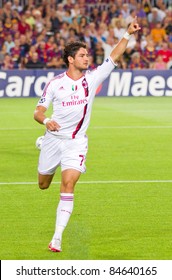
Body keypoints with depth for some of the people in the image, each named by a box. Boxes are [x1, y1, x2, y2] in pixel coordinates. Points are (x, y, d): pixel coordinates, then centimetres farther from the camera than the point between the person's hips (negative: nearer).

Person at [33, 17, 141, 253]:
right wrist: (46, 121, -26)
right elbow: (38, 112, -4)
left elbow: (114, 57, -5)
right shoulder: (55, 83, -5)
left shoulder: (92, 78, -2)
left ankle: (57, 237, -19)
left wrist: (128, 34, -15)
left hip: (76, 142, -1)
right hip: (53, 138, 1)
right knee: (43, 185, 12)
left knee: (68, 185, -18)